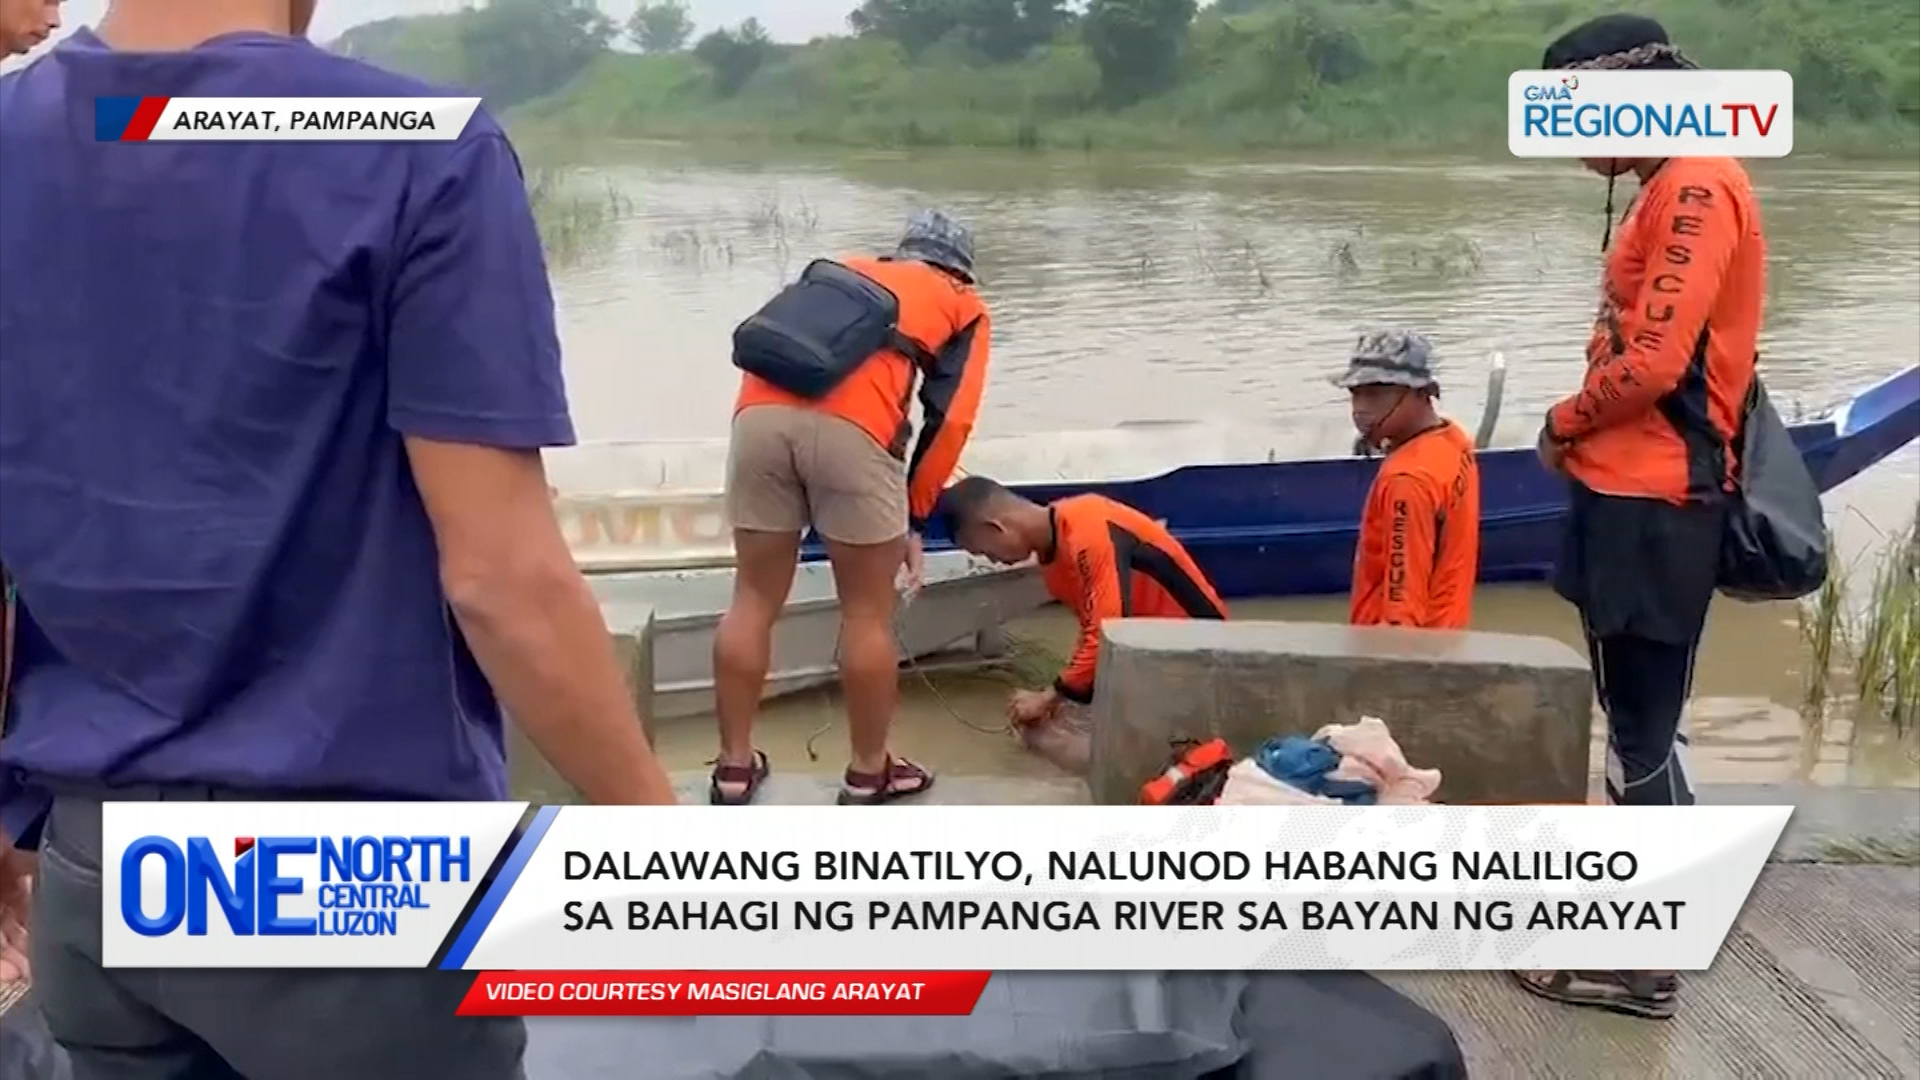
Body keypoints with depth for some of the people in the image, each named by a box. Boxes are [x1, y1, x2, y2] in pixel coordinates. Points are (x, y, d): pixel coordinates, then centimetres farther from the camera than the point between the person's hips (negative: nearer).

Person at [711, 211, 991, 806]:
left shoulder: (846, 271, 37)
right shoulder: (962, 305, 25)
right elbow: (949, 419, 12)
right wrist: (914, 517, 20)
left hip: (761, 412, 4)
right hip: (849, 426, -4)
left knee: (754, 599, 16)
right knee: (869, 611, 12)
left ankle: (735, 766, 25)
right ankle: (869, 773, 25)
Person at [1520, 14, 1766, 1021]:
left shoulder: (1697, 188, -15)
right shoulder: (1667, 190, 15)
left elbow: (1652, 364, -21)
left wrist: (1562, 425, -5)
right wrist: (1582, 438, 3)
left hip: (1655, 503, -10)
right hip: (1628, 493, 10)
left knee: (1640, 730, -2)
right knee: (1634, 714, 19)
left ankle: (1643, 963, 8)